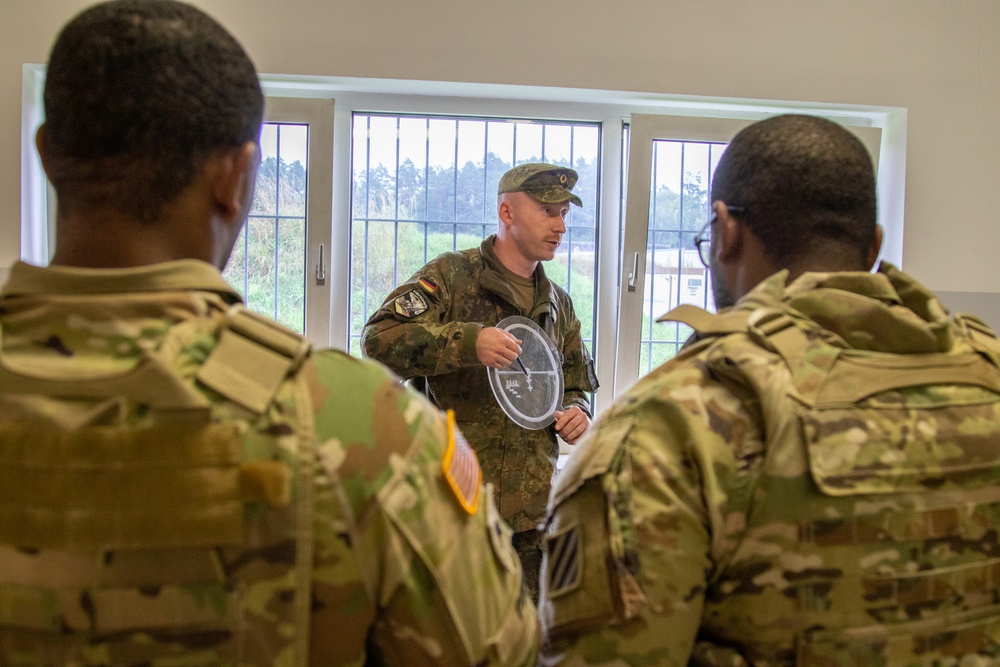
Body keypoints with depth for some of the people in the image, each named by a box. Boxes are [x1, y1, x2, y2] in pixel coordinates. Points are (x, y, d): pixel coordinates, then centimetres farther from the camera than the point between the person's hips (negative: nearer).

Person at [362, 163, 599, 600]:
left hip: (533, 505, 6)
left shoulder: (558, 303, 16)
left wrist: (576, 411, 3)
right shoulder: (451, 276, -4)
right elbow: (379, 339, -16)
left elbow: (577, 384, 27)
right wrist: (467, 340, -28)